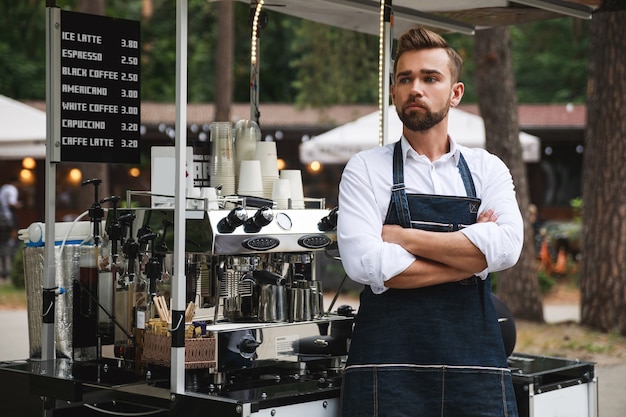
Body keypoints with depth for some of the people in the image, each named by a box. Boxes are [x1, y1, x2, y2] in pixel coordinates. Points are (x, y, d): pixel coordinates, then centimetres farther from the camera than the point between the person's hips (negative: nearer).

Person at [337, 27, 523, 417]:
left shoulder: (487, 169, 9)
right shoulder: (366, 169, 3)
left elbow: (506, 247, -10)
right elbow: (364, 263, -13)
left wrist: (404, 237, -9)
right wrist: (470, 256, -7)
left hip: (476, 369, 2)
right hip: (388, 368, -2)